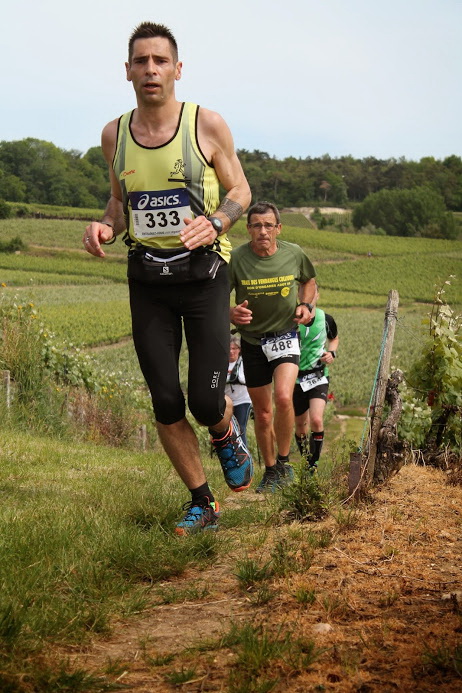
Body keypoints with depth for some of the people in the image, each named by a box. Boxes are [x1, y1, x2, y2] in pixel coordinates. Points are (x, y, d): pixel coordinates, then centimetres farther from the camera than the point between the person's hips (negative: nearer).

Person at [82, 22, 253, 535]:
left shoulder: (208, 125, -7)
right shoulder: (114, 134, 3)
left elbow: (240, 190, 2)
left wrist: (214, 224, -18)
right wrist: (106, 226, -4)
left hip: (203, 274, -3)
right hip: (147, 279, 3)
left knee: (205, 402, -9)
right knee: (165, 404, 1)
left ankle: (227, 434, 29)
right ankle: (203, 505, 18)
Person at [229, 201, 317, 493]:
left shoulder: (294, 254, -7)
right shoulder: (236, 258, -13)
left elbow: (309, 282, 14)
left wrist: (306, 305, -5)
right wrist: (231, 313, -29)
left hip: (285, 337, -1)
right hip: (252, 340, 1)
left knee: (283, 397, -25)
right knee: (262, 414, 9)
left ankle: (284, 462, -6)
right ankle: (270, 471, 29)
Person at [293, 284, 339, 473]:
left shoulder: (326, 319, -3)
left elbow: (334, 339, 19)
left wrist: (331, 353, -1)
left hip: (318, 375, 0)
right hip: (295, 377, 0)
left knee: (316, 420, -21)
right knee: (300, 426, 9)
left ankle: (314, 465, -8)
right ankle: (306, 464, 31)